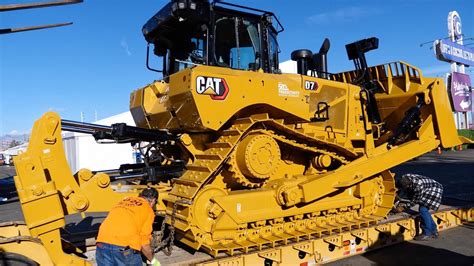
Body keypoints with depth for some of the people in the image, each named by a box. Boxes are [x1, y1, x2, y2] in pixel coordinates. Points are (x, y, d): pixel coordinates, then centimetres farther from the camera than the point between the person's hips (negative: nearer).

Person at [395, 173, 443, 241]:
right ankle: (434, 232, 24)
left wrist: (403, 208, -21)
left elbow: (415, 201, -25)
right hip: (426, 190, 8)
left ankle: (427, 234, -5)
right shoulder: (404, 179, -20)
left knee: (423, 210, -17)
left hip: (434, 190, -8)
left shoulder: (418, 186, -39)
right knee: (423, 210, 9)